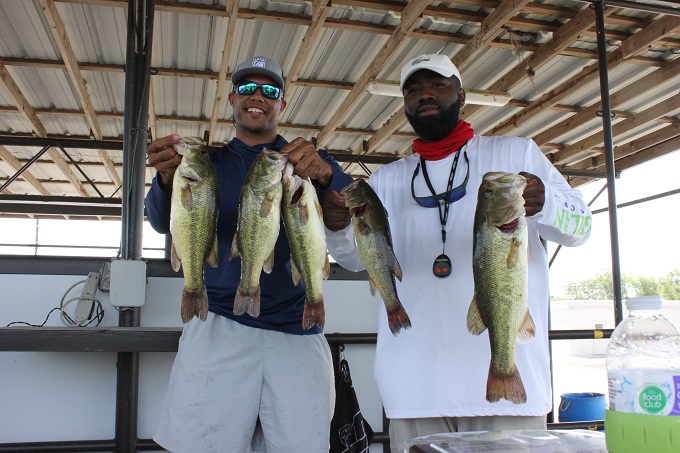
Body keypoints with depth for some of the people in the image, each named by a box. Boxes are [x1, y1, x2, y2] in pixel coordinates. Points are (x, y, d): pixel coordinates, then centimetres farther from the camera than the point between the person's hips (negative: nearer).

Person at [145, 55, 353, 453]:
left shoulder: (309, 162, 11)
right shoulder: (209, 162, 13)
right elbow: (164, 222, -3)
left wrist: (325, 173, -28)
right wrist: (168, 179, -26)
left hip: (297, 332, 0)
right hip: (219, 327, 0)